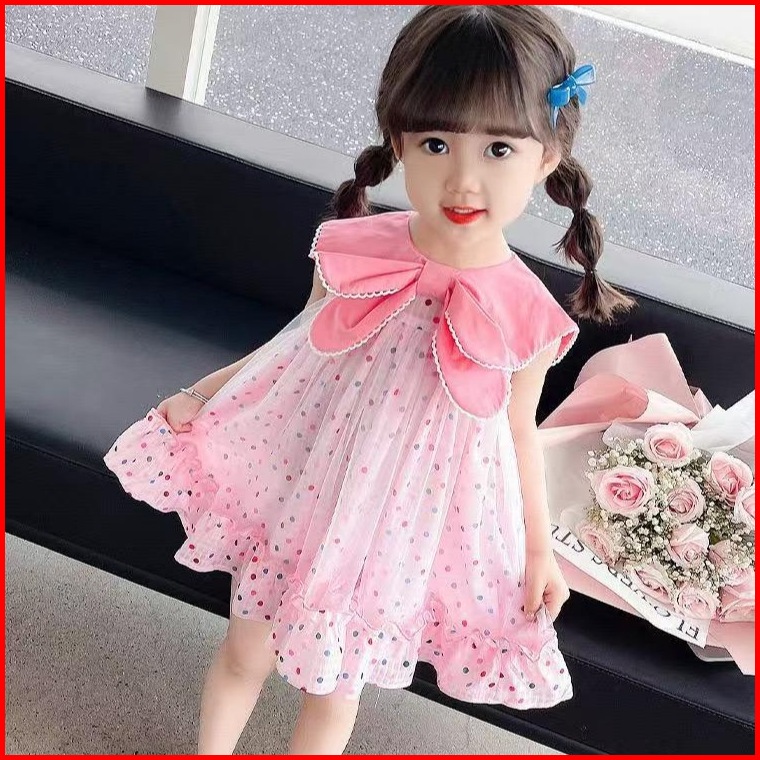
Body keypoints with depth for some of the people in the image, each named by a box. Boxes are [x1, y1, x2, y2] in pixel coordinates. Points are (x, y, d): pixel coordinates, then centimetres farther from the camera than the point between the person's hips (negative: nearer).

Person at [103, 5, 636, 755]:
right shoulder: (354, 252, -17)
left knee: (333, 687, 19)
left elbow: (519, 434, -2)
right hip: (296, 498, 2)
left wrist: (538, 547, 3)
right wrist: (202, 392, 3)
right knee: (245, 652, 21)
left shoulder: (526, 317, -19)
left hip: (398, 532, -1)